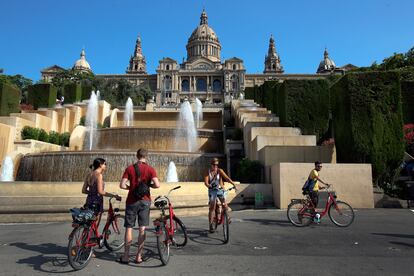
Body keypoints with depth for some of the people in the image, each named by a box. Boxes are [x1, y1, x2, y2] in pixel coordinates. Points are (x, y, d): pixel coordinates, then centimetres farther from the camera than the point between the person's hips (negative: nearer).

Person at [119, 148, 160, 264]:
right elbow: (157, 185, -14)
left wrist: (130, 187, 9)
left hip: (132, 201, 0)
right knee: (142, 229, 6)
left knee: (129, 228, 9)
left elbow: (122, 185, -9)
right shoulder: (150, 169, -4)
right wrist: (149, 185, 6)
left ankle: (126, 256, 14)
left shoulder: (129, 168, -2)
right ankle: (139, 256, 11)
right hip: (145, 201, 0)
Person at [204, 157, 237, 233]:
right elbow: (206, 182, -13)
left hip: (220, 190, 1)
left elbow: (226, 177, -16)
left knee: (224, 204, -13)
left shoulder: (220, 171, -3)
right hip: (212, 191, 0)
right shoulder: (208, 172, -2)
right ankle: (211, 225, 4)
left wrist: (233, 183, -31)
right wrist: (209, 185, -35)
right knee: (212, 207, -4)